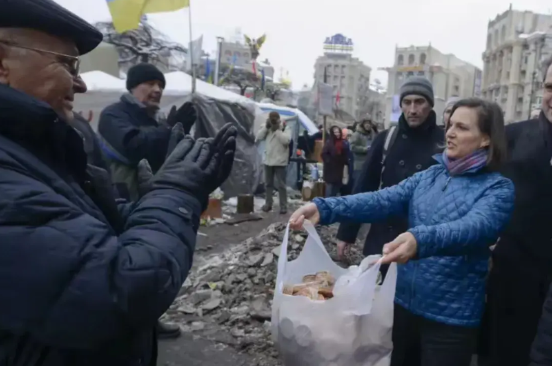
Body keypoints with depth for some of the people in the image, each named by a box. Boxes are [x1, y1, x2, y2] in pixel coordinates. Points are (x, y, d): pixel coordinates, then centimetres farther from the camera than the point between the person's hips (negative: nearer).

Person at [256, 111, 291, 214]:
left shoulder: (285, 130, -6)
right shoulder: (267, 130, 8)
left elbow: (286, 140, -23)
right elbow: (258, 137, -1)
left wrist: (277, 130, -19)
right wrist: (266, 127, -8)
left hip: (280, 162, -5)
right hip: (268, 161, 5)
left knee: (281, 185, -3)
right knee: (268, 184, 14)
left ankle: (283, 206, 3)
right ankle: (268, 204, 25)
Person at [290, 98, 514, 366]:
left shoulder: (498, 189, -9)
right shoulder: (429, 176, 4)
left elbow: (475, 227, -30)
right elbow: (382, 200, -9)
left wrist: (421, 240, -50)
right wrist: (326, 208, -25)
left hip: (452, 315, -5)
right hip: (405, 300, 5)